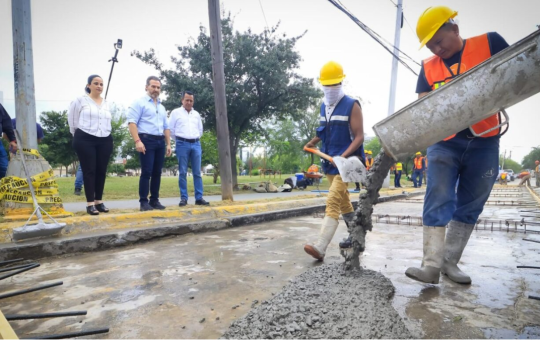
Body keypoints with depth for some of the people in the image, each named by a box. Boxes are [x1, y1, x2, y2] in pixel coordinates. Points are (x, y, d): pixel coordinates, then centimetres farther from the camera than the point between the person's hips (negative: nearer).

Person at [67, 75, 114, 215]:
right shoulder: (80, 100, 2)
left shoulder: (106, 103, 16)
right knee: (89, 171, -5)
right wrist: (80, 136, 11)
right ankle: (90, 203, -1)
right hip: (85, 140, -4)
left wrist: (105, 134, 17)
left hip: (105, 141, 4)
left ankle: (99, 201, 13)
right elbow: (72, 120, 5)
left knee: (101, 171, 4)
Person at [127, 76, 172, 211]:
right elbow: (132, 122, -9)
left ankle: (154, 200, 14)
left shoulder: (162, 107, 23)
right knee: (146, 172, -8)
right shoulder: (139, 103, 2)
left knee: (157, 172, 6)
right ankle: (143, 202, -2)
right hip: (146, 140, -6)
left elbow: (166, 127, 24)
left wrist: (168, 144, 14)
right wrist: (137, 141, -20)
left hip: (160, 142, 6)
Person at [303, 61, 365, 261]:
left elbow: (359, 137, -15)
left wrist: (344, 156, -29)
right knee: (343, 200, 18)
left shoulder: (352, 106, -9)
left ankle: (320, 248, -22)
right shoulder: (324, 106, 11)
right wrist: (313, 142, 8)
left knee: (333, 202, -18)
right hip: (329, 162, 8)